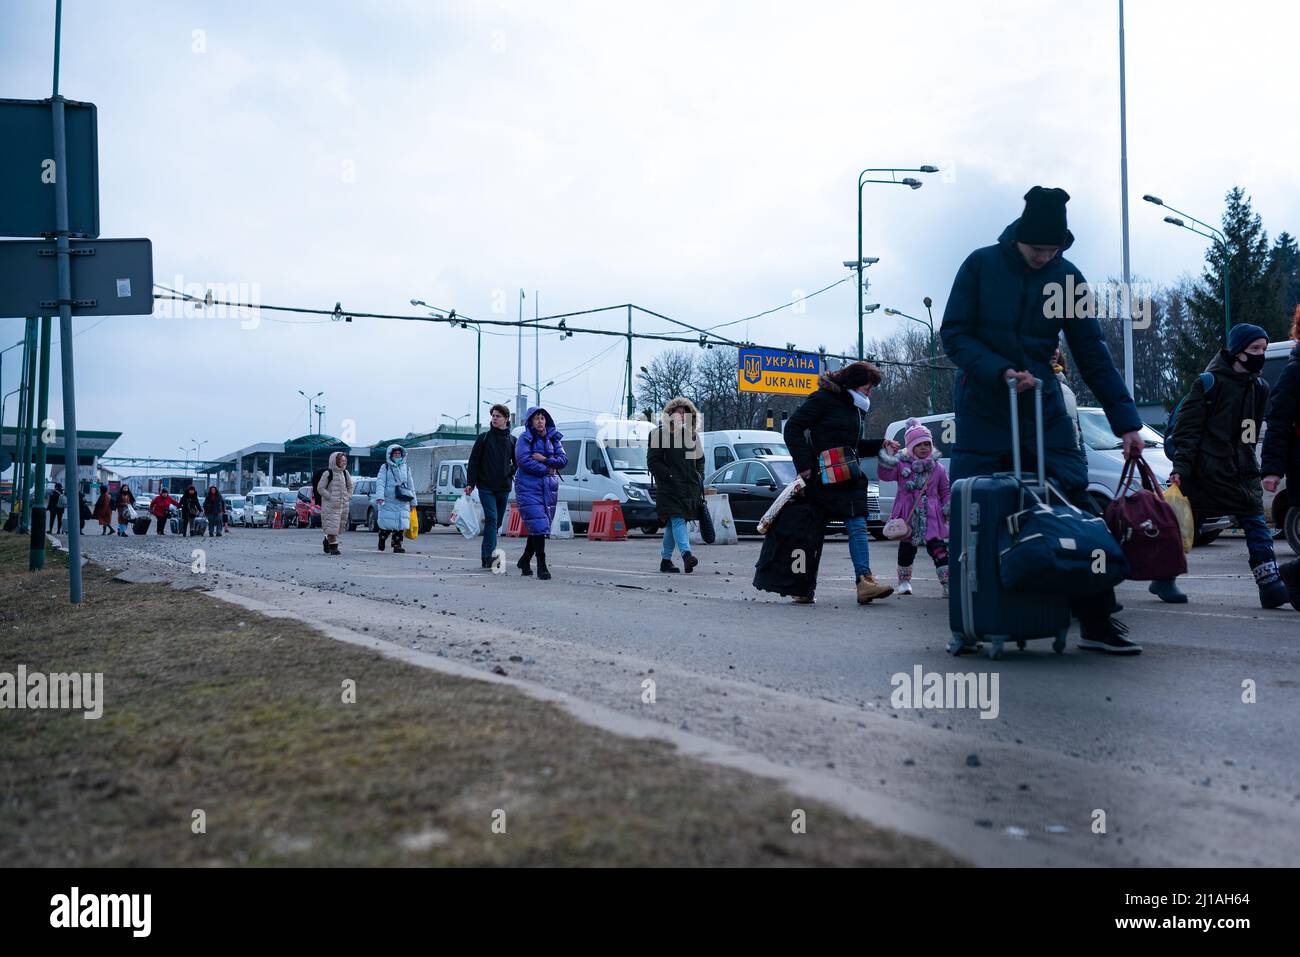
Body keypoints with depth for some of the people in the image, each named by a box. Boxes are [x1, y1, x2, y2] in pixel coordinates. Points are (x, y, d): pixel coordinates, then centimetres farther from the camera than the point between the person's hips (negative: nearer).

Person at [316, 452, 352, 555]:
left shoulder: (345, 473, 10)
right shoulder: (328, 473, -7)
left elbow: (350, 487, 20)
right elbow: (320, 488, -9)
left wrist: (348, 498, 6)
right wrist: (330, 498, -15)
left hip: (343, 504, 6)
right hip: (330, 505, -6)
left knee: (340, 525, 10)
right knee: (332, 525, -10)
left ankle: (327, 540, 32)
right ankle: (333, 547, -5)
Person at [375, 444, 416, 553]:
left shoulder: (406, 468, 18)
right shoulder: (385, 467, 6)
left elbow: (411, 485, 21)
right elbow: (380, 483, -5)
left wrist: (413, 501, 19)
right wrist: (380, 496, -20)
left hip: (403, 502, 3)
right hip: (388, 501, -3)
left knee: (401, 523, -5)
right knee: (387, 523, -3)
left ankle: (397, 545, 2)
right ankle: (382, 539, 24)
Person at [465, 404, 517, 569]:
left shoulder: (512, 441, 10)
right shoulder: (484, 438, 4)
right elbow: (474, 461, 2)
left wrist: (511, 475, 2)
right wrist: (471, 483, -5)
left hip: (504, 488, 4)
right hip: (486, 486, -4)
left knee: (497, 522, 8)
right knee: (491, 519, -16)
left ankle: (486, 555, 18)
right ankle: (489, 555, -23)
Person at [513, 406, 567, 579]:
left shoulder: (553, 438, 13)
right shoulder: (525, 438, -2)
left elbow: (564, 459, 3)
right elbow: (524, 461, -15)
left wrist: (544, 459, -12)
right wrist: (547, 469, -10)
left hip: (549, 487, 5)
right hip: (528, 486, -5)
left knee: (541, 526, 8)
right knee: (538, 524, -14)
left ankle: (525, 560, 26)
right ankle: (542, 565, -14)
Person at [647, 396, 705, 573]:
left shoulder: (693, 434, 15)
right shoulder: (660, 433, -2)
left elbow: (699, 459, 25)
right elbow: (652, 460, -4)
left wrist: (699, 477, 12)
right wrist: (668, 476, -12)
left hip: (690, 487, 5)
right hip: (669, 487, -5)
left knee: (672, 524, 11)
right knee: (677, 520, -19)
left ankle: (666, 560, 19)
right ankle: (686, 555, -32)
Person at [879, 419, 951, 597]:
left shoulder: (938, 468, 6)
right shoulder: (901, 464, 0)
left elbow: (945, 491, 13)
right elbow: (884, 475, -14)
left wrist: (948, 511, 1)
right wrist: (888, 454, -23)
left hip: (931, 517, 0)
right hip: (907, 517, 0)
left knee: (938, 549, -8)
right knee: (906, 549, 8)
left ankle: (947, 584, -8)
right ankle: (904, 581, 25)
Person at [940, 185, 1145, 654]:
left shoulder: (1066, 278, 1)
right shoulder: (981, 265, -5)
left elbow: (1093, 354, 2)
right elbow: (953, 334, -6)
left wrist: (1126, 422, -2)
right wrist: (1000, 372, -21)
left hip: (1042, 406, 2)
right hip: (982, 407, -2)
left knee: (1077, 506, -7)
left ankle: (1096, 620, -2)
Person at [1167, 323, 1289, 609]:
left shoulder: (1259, 388, 12)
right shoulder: (1209, 383, -8)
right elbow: (1187, 428, -10)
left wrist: (1249, 464, 18)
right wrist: (1181, 467, -17)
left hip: (1242, 473, 6)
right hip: (1207, 472, -6)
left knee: (1257, 526, -6)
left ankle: (1271, 585, -9)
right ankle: (1162, 578, 18)